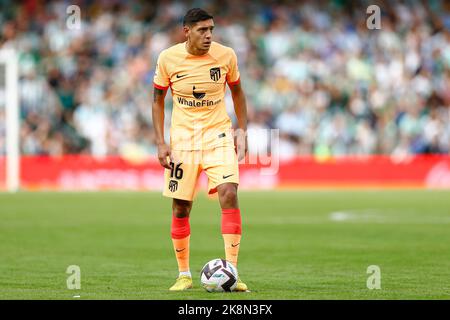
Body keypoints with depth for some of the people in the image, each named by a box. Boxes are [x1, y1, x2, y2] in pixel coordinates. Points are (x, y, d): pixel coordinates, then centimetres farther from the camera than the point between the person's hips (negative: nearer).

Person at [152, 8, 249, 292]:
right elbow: (158, 100, 3)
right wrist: (161, 143, -4)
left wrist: (242, 131, 4)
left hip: (218, 133, 0)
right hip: (182, 135, 0)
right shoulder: (168, 59, -8)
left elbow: (237, 92, 11)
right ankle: (184, 275, 18)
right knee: (180, 207, 1)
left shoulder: (226, 55, -6)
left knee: (229, 193, -19)